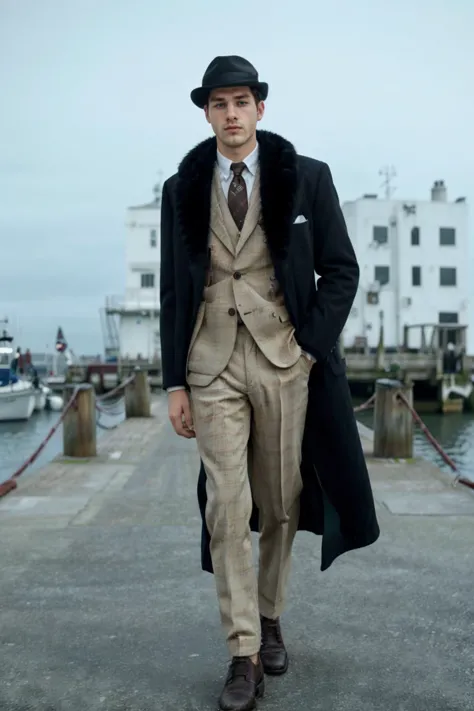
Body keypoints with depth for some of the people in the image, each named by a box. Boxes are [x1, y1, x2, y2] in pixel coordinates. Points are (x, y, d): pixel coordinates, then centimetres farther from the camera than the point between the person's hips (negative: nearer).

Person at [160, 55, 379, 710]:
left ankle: (270, 617, 32)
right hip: (212, 362, 1)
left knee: (281, 504, 9)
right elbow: (173, 291, 8)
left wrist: (312, 345, -6)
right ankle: (244, 654, 7)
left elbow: (341, 269, 5)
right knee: (227, 508, -4)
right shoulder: (182, 189, 8)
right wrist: (175, 381, 3)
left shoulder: (307, 178, 3)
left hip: (285, 358, 0)